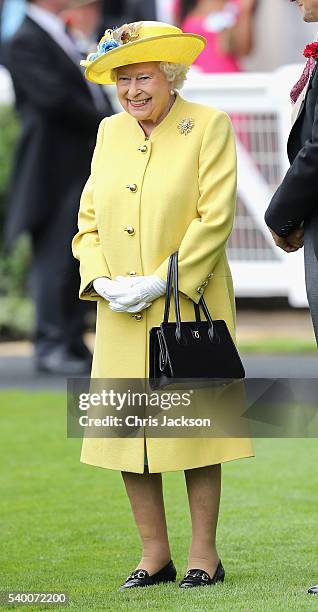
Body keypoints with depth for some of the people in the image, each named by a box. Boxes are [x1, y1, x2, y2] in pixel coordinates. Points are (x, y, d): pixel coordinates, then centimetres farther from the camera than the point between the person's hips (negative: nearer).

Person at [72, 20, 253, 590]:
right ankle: (154, 554, 12)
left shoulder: (209, 126, -3)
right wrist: (102, 281, -5)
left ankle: (204, 554, 6)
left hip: (188, 307, -5)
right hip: (120, 315, 5)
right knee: (126, 430, 3)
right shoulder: (110, 133, 13)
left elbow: (215, 216, -11)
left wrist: (160, 282, -16)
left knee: (194, 428, -1)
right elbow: (89, 217, 13)